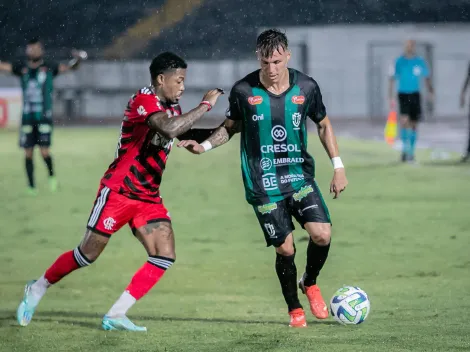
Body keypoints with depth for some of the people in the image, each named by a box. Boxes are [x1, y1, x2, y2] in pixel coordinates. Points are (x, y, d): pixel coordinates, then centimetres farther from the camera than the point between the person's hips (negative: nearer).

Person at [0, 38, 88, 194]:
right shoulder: (22, 68, 4)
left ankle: (51, 175, 16)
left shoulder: (49, 67, -1)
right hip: (27, 118, 2)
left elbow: (68, 68, -6)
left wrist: (77, 60, -26)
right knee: (28, 153, 4)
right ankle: (31, 186, 16)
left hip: (44, 117, -2)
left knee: (44, 152, -11)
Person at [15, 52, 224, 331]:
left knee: (165, 256, -9)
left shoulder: (171, 107, 9)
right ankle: (38, 289, 25)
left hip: (149, 198, 8)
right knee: (88, 255, 0)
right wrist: (205, 105, -28)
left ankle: (116, 316, -5)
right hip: (118, 191, -8)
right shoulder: (144, 100, -18)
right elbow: (169, 129, -36)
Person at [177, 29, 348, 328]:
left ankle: (310, 283, 17)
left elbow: (324, 125, 10)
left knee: (322, 234, -15)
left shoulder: (306, 87, -5)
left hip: (300, 176, 2)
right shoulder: (243, 91, -8)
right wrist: (204, 146, -5)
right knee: (285, 249, -5)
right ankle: (295, 309, 19)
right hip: (263, 185, -2)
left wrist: (338, 167, 5)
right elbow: (231, 126, 10)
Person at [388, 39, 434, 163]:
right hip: (403, 94, -2)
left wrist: (431, 91, 0)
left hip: (415, 95, 2)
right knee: (404, 120, -20)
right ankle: (405, 147, -5)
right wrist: (391, 98, -8)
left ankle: (411, 152, 17)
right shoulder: (399, 62, -4)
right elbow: (392, 80, -3)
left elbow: (427, 77, 14)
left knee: (414, 124, 5)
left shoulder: (420, 62, 2)